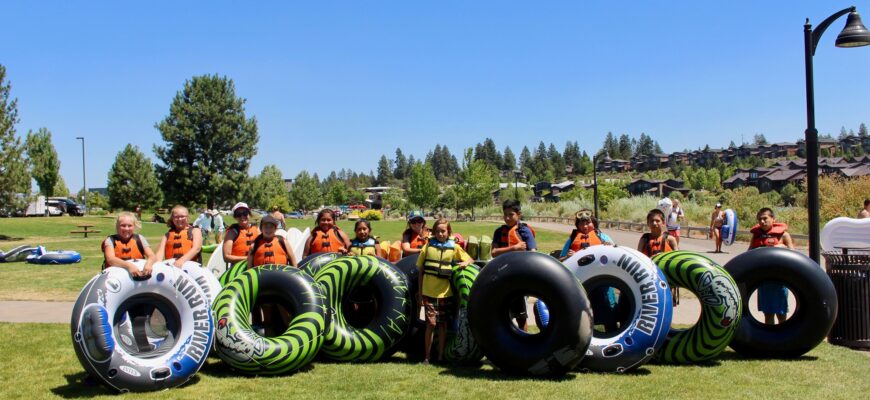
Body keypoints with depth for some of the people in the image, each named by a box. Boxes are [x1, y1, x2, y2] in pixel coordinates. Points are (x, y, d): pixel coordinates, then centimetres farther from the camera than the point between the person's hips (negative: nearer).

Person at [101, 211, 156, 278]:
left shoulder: (139, 239, 7)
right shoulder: (111, 240, 0)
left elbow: (153, 256, -4)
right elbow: (110, 259, -18)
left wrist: (148, 263, -29)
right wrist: (128, 265, -36)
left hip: (138, 274, 2)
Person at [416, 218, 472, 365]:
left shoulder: (454, 247, 5)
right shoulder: (428, 246, 4)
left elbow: (470, 259, 11)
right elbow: (421, 270, 7)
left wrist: (465, 263, -13)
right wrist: (420, 292, 6)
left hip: (445, 292, 1)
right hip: (429, 292, -1)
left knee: (443, 325, 8)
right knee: (430, 324, -3)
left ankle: (441, 356, 16)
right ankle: (427, 356, 7)